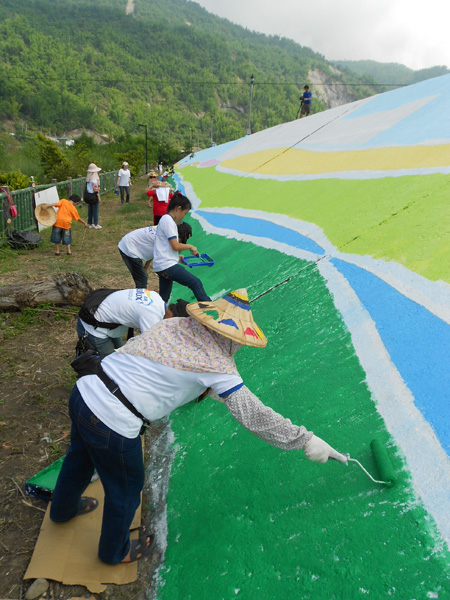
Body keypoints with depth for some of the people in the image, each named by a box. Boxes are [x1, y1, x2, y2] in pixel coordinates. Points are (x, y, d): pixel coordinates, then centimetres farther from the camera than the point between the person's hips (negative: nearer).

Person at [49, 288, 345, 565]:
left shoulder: (174, 323, 4)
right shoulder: (218, 365, -14)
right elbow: (255, 416, -10)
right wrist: (305, 440, 0)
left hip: (83, 391, 8)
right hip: (112, 426, -7)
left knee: (81, 457, 36)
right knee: (126, 488, 21)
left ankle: (64, 508, 69)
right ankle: (115, 551, 52)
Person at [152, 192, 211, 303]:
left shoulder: (165, 219, 18)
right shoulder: (168, 220, -12)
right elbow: (175, 246, -15)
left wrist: (177, 257, 16)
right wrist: (190, 246, 0)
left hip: (161, 266, 11)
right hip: (167, 265, -11)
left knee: (163, 298, 14)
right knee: (196, 283, -9)